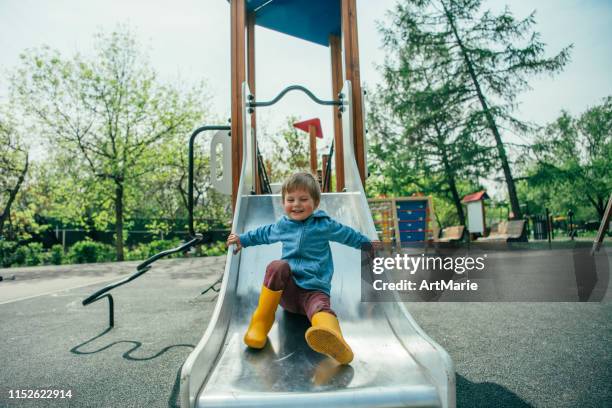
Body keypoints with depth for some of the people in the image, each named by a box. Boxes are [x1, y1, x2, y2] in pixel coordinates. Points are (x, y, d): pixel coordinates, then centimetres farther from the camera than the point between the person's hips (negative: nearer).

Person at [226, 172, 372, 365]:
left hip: (314, 289, -2)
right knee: (277, 266, -33)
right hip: (286, 289, 2)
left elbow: (349, 235, 21)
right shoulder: (282, 225, 13)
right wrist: (243, 239, 41)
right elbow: (264, 233, 35)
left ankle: (333, 340, -74)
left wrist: (369, 244, 30)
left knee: (320, 306, -39)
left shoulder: (324, 224, 6)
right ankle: (261, 321, -23)